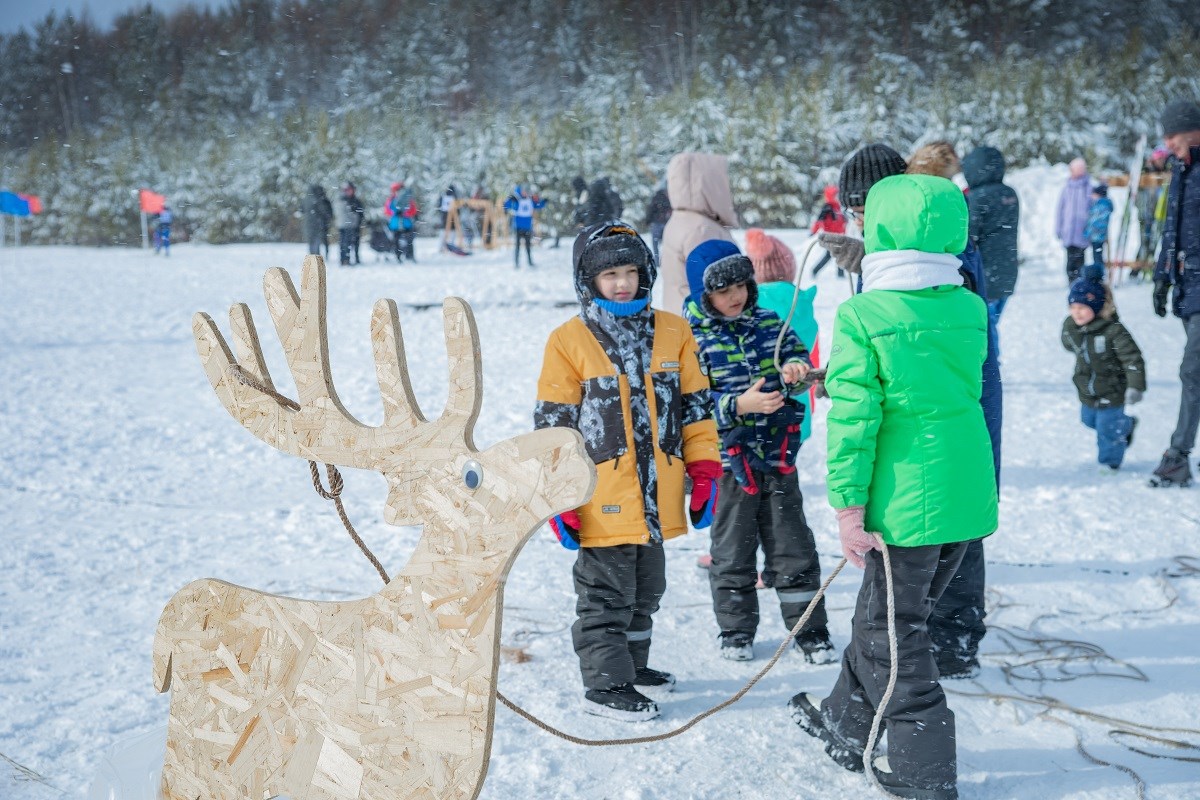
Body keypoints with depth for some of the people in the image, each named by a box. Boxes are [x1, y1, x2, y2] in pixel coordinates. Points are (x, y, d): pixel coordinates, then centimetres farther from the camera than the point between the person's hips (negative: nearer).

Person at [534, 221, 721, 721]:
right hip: (602, 499, -5)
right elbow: (553, 424, -5)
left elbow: (695, 405, 11)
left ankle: (632, 663, 36)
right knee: (606, 593, 3)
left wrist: (704, 470, 5)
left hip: (657, 494, 5)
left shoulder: (672, 332, 6)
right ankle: (605, 684, 13)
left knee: (646, 588, 19)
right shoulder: (569, 341, -5)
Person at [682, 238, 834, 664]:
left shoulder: (769, 323, 4)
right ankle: (735, 630, 25)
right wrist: (738, 406, -27)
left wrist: (795, 368, -14)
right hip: (728, 460, -3)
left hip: (778, 457, 3)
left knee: (793, 546, 9)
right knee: (732, 549, 10)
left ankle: (809, 629, 20)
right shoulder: (694, 339, -9)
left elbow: (796, 352, 10)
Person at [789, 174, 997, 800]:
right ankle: (848, 727, 38)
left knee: (892, 631, 9)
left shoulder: (861, 317, -14)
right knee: (883, 615, 22)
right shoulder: (971, 309, 4)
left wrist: (848, 506, -10)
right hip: (968, 495, 7)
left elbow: (853, 416, -15)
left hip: (906, 501, -7)